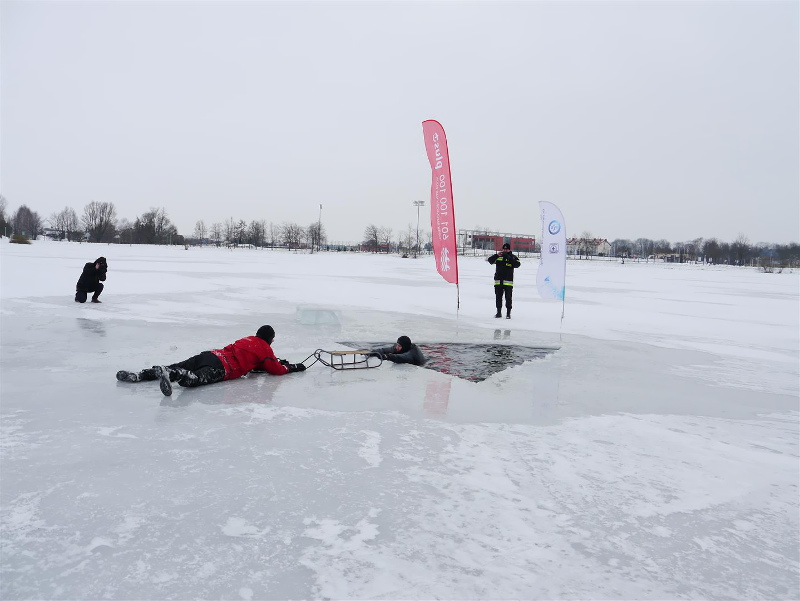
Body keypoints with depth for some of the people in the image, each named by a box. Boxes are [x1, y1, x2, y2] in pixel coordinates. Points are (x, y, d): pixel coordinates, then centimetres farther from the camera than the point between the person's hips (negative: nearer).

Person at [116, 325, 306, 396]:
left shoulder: (248, 339, 36)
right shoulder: (265, 348, 13)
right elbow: (276, 370, 14)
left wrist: (278, 361, 47)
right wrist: (293, 367, 32)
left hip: (209, 354, 9)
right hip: (221, 366, -9)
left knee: (177, 367, -2)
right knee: (199, 378, -34)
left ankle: (139, 375, -17)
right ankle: (170, 374, -61)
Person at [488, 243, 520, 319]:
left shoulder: (513, 257, 4)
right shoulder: (498, 256, 10)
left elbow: (517, 264, -12)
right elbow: (490, 260, -1)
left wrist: (509, 258, -21)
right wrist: (497, 255, -16)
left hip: (508, 281, -3)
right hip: (498, 280, 3)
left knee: (508, 297, -2)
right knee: (498, 297, 8)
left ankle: (508, 313, 5)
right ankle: (499, 312, 19)